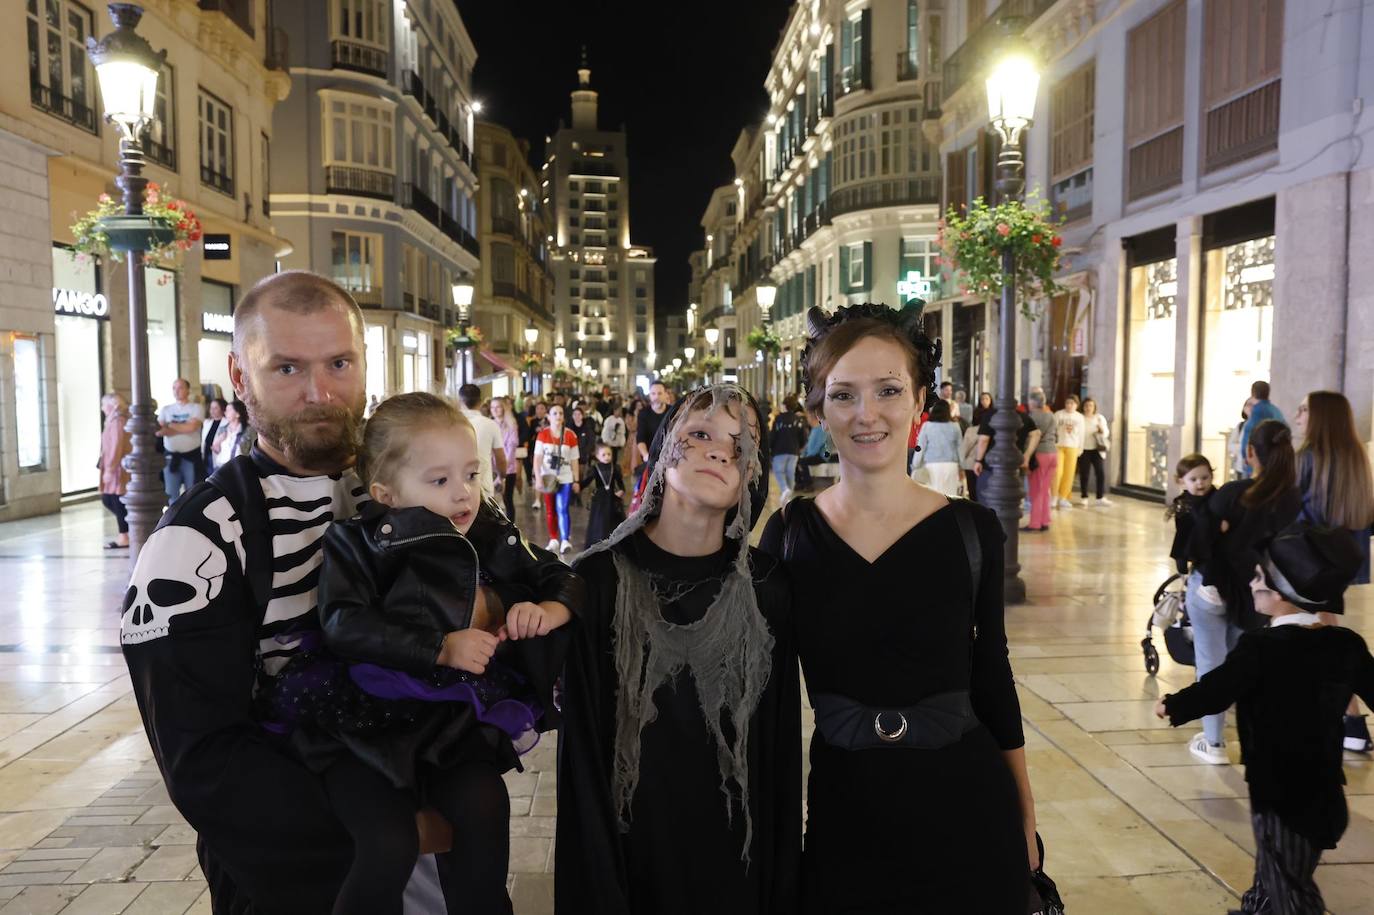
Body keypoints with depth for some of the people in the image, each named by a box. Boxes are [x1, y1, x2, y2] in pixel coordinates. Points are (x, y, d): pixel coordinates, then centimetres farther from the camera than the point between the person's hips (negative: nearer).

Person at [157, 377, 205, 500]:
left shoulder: (196, 408, 0)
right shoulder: (165, 410, 10)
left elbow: (192, 427, -15)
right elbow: (158, 430, 1)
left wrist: (170, 425, -6)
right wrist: (183, 428, -11)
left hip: (191, 455, -3)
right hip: (171, 456, 3)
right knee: (171, 493, 8)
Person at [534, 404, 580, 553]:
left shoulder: (570, 435, -3)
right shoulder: (543, 434, -3)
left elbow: (574, 460, 3)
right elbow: (537, 458, -6)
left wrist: (576, 481, 3)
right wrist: (538, 478, -15)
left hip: (565, 478, -1)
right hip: (548, 478, 1)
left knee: (562, 509, -12)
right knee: (550, 511, 9)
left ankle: (565, 540, -15)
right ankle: (553, 540, 19)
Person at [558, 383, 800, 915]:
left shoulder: (766, 589, -7)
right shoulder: (598, 581, -12)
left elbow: (781, 750, -2)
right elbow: (582, 753, -10)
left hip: (736, 858, 2)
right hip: (630, 847, -1)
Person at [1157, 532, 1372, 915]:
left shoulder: (1260, 648, -23)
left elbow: (1215, 691, -19)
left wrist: (1172, 706, -1)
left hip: (1280, 790, -6)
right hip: (1324, 788, 6)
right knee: (1274, 874, 26)